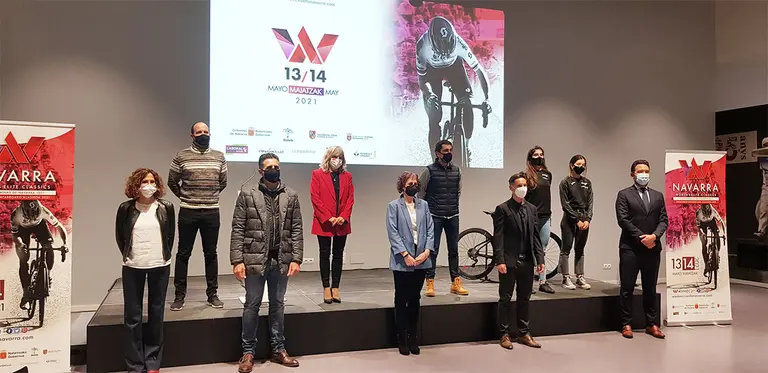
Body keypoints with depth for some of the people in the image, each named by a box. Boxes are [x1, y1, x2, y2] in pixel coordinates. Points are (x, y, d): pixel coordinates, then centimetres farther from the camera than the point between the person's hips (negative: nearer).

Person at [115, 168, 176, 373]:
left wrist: (164, 255, 7)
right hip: (132, 267, 0)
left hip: (160, 266, 0)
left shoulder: (166, 207, -1)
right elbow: (119, 236, 9)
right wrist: (128, 256, 8)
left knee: (156, 313, 8)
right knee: (132, 315, 4)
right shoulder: (126, 208, -2)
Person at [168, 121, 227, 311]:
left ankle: (212, 294, 17)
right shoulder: (181, 156, -1)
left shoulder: (219, 156, 6)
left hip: (212, 213, 2)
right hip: (188, 212, -1)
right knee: (183, 254, 5)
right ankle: (180, 295, 15)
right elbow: (172, 182, 8)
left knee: (211, 254, 8)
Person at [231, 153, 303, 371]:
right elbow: (238, 230, -4)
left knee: (278, 305, 13)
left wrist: (296, 259, -4)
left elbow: (296, 230, 3)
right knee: (252, 306, 7)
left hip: (281, 260, 2)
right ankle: (248, 352, 21)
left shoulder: (291, 196, 4)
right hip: (254, 259, -2)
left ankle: (278, 350, 25)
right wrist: (237, 260, -11)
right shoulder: (247, 195, -2)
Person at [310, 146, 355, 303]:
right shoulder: (317, 174, -1)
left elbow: (350, 198, 5)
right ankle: (326, 288, 12)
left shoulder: (347, 176, 10)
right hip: (324, 223, -3)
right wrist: (328, 218, -14)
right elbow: (315, 198, -7)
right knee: (325, 255, 4)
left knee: (338, 255, 6)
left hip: (342, 223, 3)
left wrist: (344, 217, -9)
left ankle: (335, 288, 13)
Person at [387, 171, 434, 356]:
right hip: (402, 261, -3)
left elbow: (430, 229, 5)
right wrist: (405, 254, -15)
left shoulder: (423, 205, 8)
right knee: (401, 300, 6)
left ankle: (413, 339, 20)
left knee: (415, 299, 11)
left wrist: (427, 251, -8)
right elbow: (393, 232, -8)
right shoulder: (394, 206, -2)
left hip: (421, 260, 3)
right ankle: (402, 340, 16)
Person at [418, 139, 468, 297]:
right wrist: (425, 210, 3)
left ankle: (455, 283, 18)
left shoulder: (456, 170, 8)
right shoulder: (429, 171, -7)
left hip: (453, 216, 5)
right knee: (433, 250, -2)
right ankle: (430, 283, 7)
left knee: (454, 250, 9)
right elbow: (420, 192, 0)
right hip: (435, 217, -4)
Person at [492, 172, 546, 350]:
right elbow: (498, 237, -9)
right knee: (505, 299, 4)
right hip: (509, 261, -5)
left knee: (524, 299, 12)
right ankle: (504, 335, 13)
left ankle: (524, 333, 23)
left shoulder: (532, 209, 12)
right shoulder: (502, 209, -5)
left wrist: (540, 259, 4)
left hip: (527, 261, 5)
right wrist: (500, 261, -16)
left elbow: (535, 236, 11)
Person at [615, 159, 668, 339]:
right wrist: (641, 237, -14)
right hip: (630, 248, -4)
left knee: (650, 289, 10)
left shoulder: (658, 196, 14)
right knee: (627, 288, 1)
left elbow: (663, 220, 6)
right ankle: (626, 324, 9)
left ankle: (651, 324, 18)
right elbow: (623, 219, -8)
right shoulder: (624, 195, 1)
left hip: (652, 248, 4)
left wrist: (654, 236, -12)